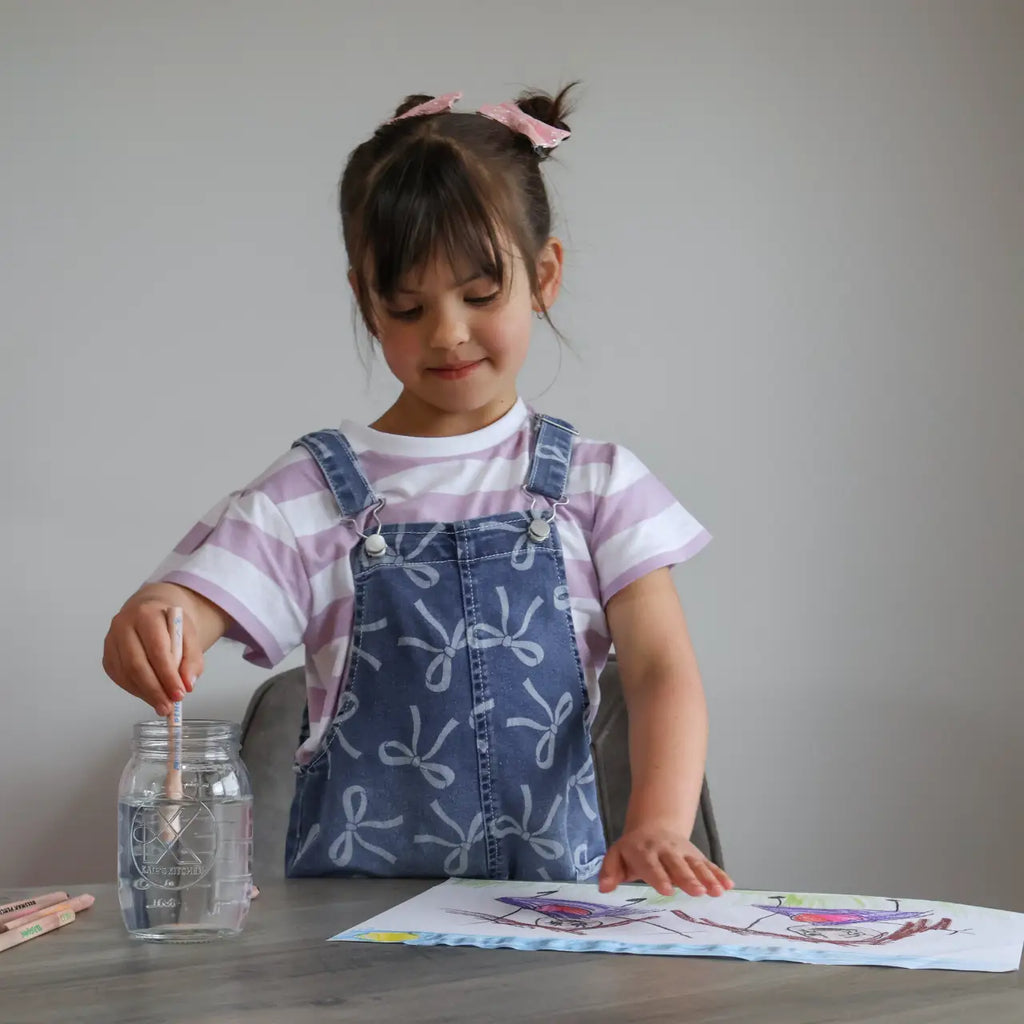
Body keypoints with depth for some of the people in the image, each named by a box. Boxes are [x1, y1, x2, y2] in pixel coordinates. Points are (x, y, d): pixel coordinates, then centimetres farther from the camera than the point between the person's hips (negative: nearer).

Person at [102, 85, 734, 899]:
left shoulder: (595, 485, 8)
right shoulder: (313, 495, 7)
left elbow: (662, 672, 1)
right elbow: (183, 613, -3)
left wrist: (658, 827, -18)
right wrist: (147, 632, -28)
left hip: (554, 894, -2)